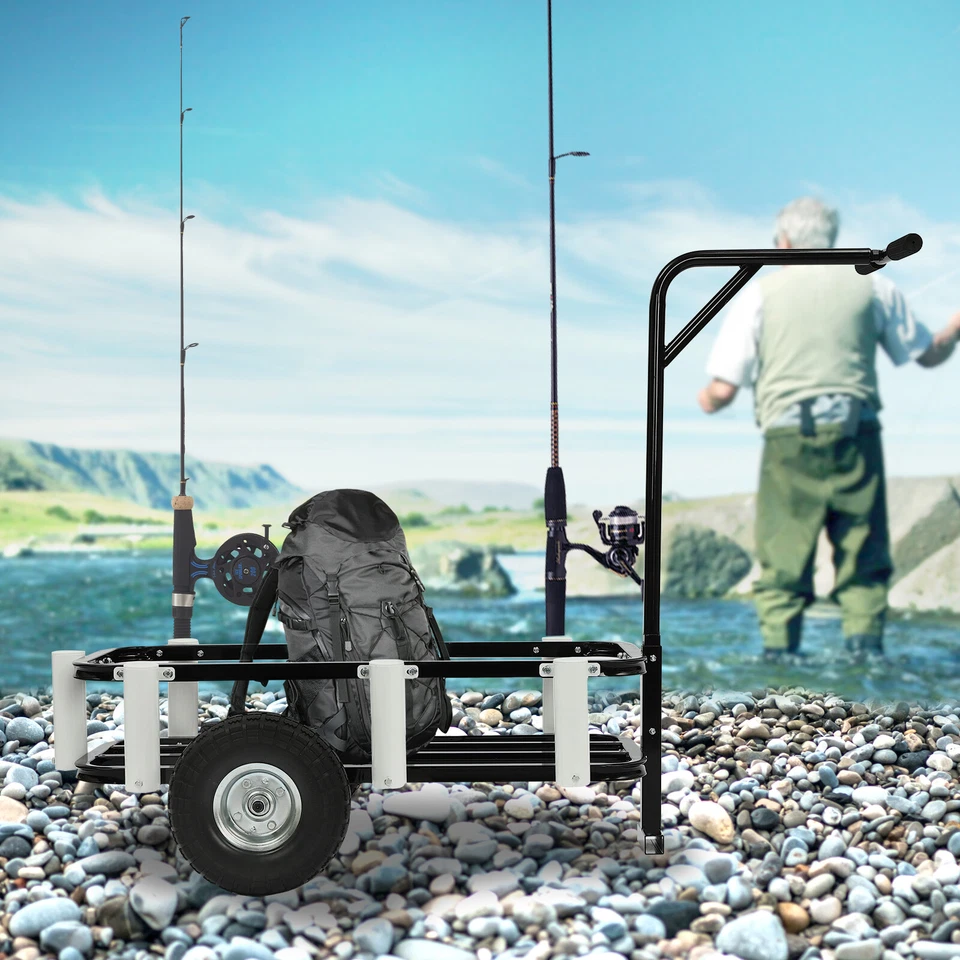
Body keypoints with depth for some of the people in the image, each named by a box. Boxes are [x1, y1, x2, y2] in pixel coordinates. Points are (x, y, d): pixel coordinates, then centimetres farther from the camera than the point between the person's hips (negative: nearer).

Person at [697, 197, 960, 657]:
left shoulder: (759, 293, 6)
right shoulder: (871, 284, 10)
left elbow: (722, 390, 0)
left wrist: (707, 400, 24)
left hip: (789, 442, -1)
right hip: (857, 438, 1)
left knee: (782, 571, 4)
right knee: (865, 567, 8)